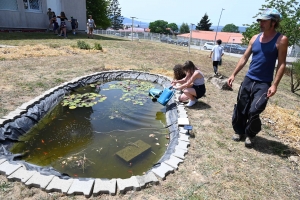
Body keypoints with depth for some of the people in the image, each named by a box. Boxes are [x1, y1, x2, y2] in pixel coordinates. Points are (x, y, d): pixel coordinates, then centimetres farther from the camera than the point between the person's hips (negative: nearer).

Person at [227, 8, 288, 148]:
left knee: (253, 111, -11)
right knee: (240, 108, 7)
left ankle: (250, 135, 15)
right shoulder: (255, 38, 7)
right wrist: (233, 74, 2)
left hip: (264, 83, -4)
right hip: (248, 80, 4)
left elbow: (281, 64, -8)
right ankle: (239, 131, 28)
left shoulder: (281, 40, -5)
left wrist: (275, 85, -17)